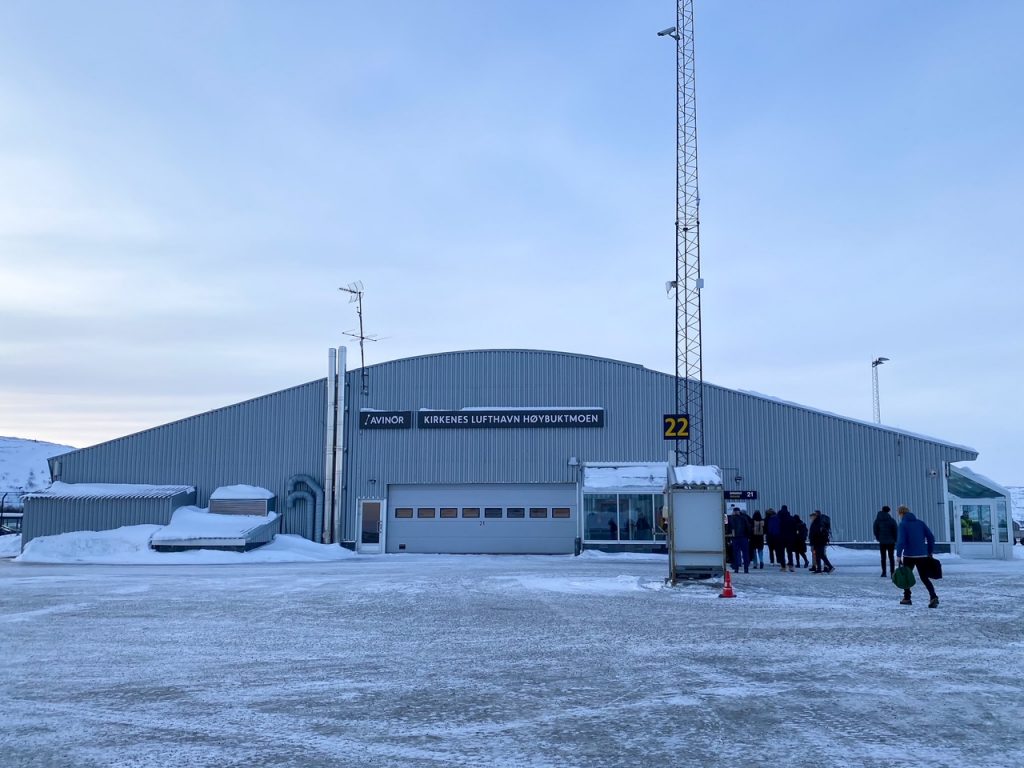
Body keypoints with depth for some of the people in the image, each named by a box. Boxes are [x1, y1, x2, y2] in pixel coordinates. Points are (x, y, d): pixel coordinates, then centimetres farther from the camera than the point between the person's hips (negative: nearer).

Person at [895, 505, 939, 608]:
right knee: (924, 578, 8)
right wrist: (930, 552, 13)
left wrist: (898, 555, -13)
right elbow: (931, 537, 7)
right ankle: (933, 597, -12)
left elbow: (901, 541, -17)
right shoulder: (920, 523, 9)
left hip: (909, 556, -4)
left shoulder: (903, 525, -7)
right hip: (923, 556, 4)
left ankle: (907, 598, 19)